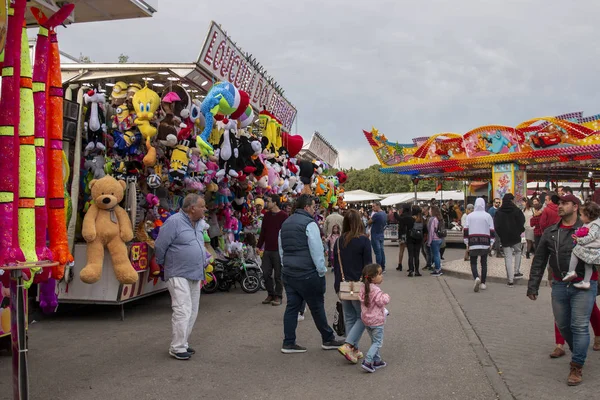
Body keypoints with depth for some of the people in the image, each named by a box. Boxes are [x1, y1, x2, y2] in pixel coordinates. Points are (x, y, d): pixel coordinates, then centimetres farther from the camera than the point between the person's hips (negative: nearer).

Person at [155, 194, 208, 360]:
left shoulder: (199, 223, 10)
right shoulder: (174, 221, -15)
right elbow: (160, 246, -12)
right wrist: (164, 264, 1)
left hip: (195, 275, 8)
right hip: (179, 275, -8)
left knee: (192, 312, 11)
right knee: (183, 311, -12)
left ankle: (182, 343, 22)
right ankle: (177, 348, -4)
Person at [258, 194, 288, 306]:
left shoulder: (283, 216, -7)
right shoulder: (266, 215, 11)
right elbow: (263, 232, 15)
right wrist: (259, 246, 12)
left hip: (278, 251, -6)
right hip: (267, 250, 6)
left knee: (278, 275, 2)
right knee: (266, 274, 7)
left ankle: (278, 296, 12)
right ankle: (270, 294, 21)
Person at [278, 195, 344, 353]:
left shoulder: (285, 224, 14)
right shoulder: (309, 223, -12)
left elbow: (281, 250, 19)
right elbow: (317, 250, -16)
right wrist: (322, 271, -8)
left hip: (288, 273, 8)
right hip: (307, 274, -7)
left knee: (292, 306, 10)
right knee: (317, 307, 5)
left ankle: (288, 343, 12)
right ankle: (328, 340, 18)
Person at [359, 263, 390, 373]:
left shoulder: (363, 288, 4)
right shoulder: (376, 290, -23)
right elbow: (382, 301, -25)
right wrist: (386, 296, -6)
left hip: (366, 319, 9)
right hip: (376, 320, -9)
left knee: (374, 341, 20)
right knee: (377, 342, -1)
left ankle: (377, 361, 26)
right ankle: (367, 362, -9)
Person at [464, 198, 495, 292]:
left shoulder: (469, 216, 1)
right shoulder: (488, 216, 0)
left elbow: (465, 230, 0)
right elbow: (492, 231, 0)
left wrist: (467, 243, 7)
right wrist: (491, 243, 8)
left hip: (473, 243, -1)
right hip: (485, 243, 1)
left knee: (473, 263, 6)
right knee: (484, 263, 11)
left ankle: (476, 278, -19)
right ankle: (483, 283, 13)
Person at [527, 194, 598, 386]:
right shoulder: (550, 232, 7)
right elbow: (539, 261, 10)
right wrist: (533, 286, 7)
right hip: (559, 286, 5)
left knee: (579, 326, -4)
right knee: (563, 325, 14)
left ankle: (577, 367, 6)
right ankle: (578, 353, 39)